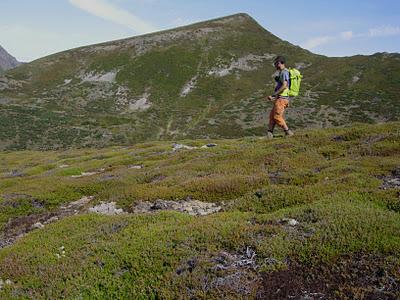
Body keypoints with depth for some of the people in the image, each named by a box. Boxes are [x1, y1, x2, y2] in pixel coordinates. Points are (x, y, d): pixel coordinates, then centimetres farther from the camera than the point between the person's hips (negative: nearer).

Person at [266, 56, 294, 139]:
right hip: (282, 98, 10)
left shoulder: (284, 72, -12)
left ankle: (288, 132, -2)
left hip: (281, 98, -10)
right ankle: (269, 133, 6)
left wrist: (273, 95, -22)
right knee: (272, 115, 7)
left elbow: (284, 86, -23)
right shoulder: (284, 72, 19)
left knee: (277, 116, -9)